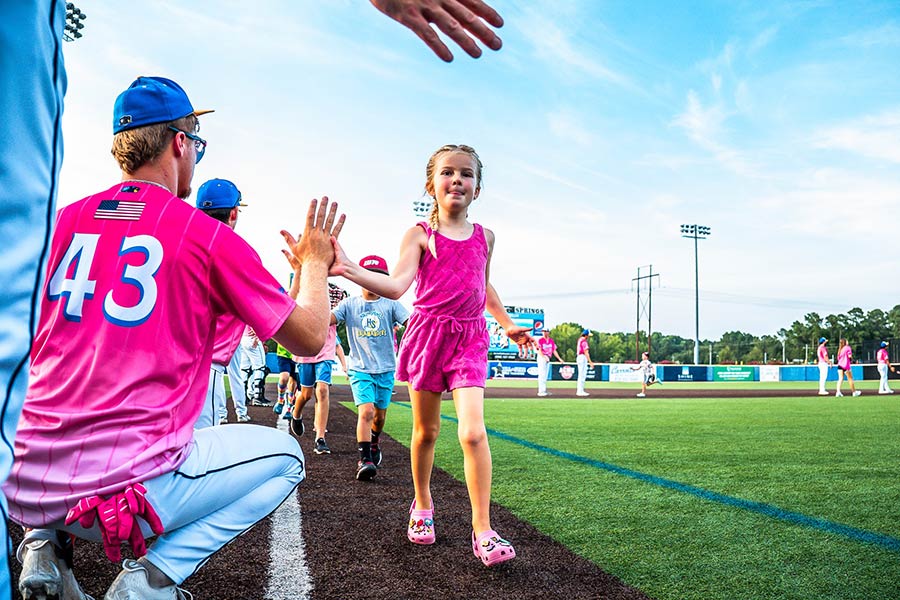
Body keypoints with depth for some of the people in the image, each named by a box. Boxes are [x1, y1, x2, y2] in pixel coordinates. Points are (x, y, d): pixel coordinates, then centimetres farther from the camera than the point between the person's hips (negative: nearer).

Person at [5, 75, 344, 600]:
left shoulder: (63, 221, 6)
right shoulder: (207, 236, -8)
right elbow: (309, 338, -3)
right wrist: (315, 262, 16)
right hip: (130, 487, -6)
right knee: (284, 456, 15)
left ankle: (45, 543, 15)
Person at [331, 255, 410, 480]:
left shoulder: (390, 305, 0)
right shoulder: (349, 304, 1)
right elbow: (327, 319, -13)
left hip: (386, 369, 2)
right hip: (360, 369, -2)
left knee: (380, 414, 14)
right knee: (366, 411, -18)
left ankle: (374, 444, 44)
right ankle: (364, 459, -13)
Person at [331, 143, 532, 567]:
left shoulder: (484, 237, 7)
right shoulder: (420, 235, -4)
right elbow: (396, 286, -20)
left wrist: (507, 325, 27)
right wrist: (349, 269, -34)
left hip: (469, 338, 1)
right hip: (428, 333, -1)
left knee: (473, 432, -14)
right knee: (426, 431, 13)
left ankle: (482, 531, -6)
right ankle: (422, 506, 37)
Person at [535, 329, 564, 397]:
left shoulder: (551, 340, 11)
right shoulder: (540, 340, -7)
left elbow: (554, 350, 12)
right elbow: (539, 350, -15)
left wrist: (559, 359, 3)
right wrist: (545, 357, -30)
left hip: (548, 359, 6)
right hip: (541, 358, -6)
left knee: (545, 376, 9)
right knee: (542, 375, -9)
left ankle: (544, 391, 13)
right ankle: (541, 391, -10)